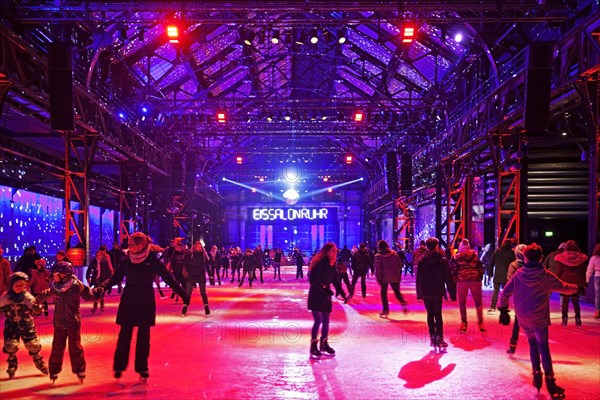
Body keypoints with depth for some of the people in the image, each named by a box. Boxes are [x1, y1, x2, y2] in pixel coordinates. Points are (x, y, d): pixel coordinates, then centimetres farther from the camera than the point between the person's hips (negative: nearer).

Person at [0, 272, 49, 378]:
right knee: (10, 347, -8)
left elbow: (37, 312, -15)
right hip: (11, 327, 1)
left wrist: (37, 306, -35)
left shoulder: (28, 297, -15)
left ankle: (41, 365, 28)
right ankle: (12, 367, 18)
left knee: (33, 346, 4)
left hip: (27, 326, 0)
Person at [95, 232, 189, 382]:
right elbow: (115, 278, 3)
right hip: (128, 302, 1)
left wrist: (184, 295, -10)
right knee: (124, 335, 3)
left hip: (146, 303, -1)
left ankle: (142, 369, 15)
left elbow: (169, 279, -6)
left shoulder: (153, 261, -9)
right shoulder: (127, 261, -2)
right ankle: (119, 366, 15)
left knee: (143, 337, 5)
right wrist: (102, 286, -17)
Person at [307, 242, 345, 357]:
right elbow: (313, 280, -20)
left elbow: (335, 281, 11)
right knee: (318, 321, -10)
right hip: (316, 296, -7)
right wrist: (323, 287, -29)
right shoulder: (319, 263, -16)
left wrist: (343, 294, 5)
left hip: (326, 296, 7)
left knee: (326, 321, 12)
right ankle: (313, 346, 0)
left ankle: (324, 344, 26)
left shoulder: (332, 265, 7)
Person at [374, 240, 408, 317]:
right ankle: (403, 302, -15)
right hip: (395, 277, 3)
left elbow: (378, 269, -10)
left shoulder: (378, 256, -8)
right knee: (397, 292, 13)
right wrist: (399, 274, 13)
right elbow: (400, 264, 5)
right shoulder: (394, 254, 3)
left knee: (383, 293, 10)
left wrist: (378, 278, -5)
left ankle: (385, 310, 7)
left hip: (385, 277, -3)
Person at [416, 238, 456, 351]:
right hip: (437, 291, -2)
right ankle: (439, 338, -4)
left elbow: (418, 278, 7)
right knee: (438, 314, 2)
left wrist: (419, 293, 13)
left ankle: (432, 338, 9)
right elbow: (448, 278, -4)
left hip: (425, 292, 2)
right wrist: (452, 293, 0)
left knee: (430, 314, 10)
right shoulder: (442, 260, -5)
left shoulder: (422, 260, 3)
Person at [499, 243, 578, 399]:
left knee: (533, 343, 19)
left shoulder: (518, 274, -3)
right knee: (543, 346, -2)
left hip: (523, 318, 3)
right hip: (539, 318, -3)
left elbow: (505, 293, -1)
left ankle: (536, 375, 15)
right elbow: (564, 287, 5)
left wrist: (503, 310, 11)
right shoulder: (546, 276, -8)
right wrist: (576, 288, 26)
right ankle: (550, 381, -11)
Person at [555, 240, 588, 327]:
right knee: (575, 301, 6)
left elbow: (559, 271, -1)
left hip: (565, 282, -1)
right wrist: (583, 283, 12)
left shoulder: (561, 257, -3)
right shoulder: (581, 257, 1)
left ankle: (564, 319, 3)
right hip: (577, 283, 1)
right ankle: (578, 319, 4)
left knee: (565, 301, 4)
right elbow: (583, 271, 6)